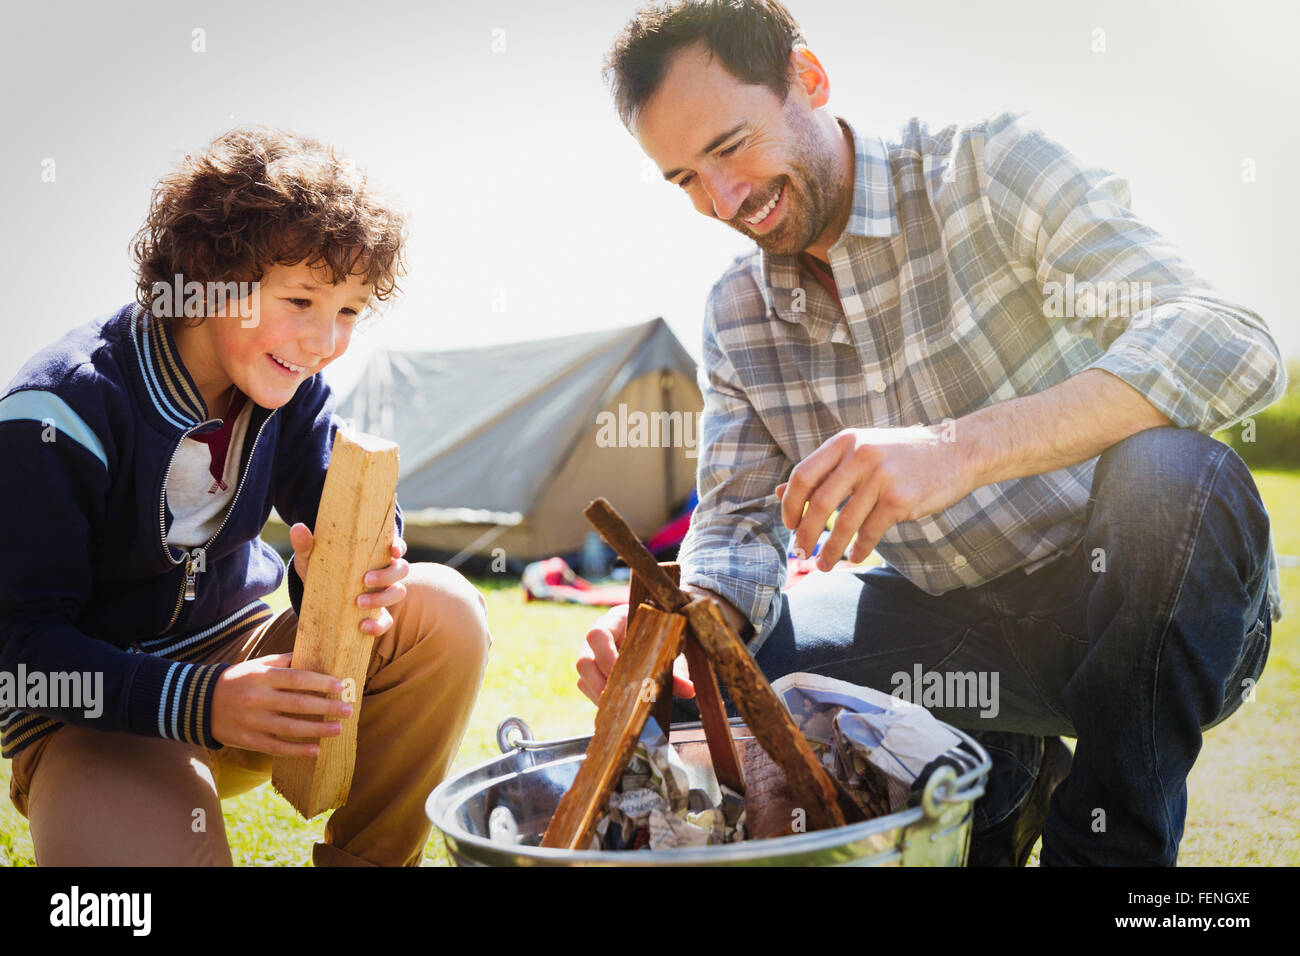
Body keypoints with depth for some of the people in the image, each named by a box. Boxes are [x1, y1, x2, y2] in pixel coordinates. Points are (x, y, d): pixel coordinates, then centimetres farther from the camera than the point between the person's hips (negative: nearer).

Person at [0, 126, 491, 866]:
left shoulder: (294, 389, -5)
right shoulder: (64, 412, -21)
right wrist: (199, 702, -37)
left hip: (240, 657, 5)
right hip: (93, 705, -5)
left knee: (445, 612, -17)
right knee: (149, 854, -35)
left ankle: (370, 857, -1)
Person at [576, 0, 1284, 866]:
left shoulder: (990, 169, -14)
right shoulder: (737, 316, 3)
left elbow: (1230, 342, -27)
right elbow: (739, 524, 4)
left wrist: (959, 448, -41)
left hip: (1153, 607, -4)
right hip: (970, 624, 5)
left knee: (1170, 472, -36)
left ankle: (1108, 837, -14)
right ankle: (998, 769, 10)